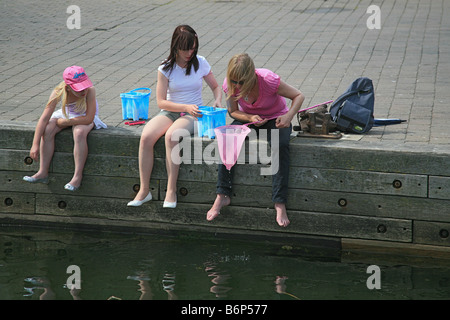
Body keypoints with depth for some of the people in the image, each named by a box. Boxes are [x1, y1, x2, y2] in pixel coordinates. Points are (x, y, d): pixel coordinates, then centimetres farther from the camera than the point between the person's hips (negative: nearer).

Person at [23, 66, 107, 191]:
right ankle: (43, 172, -14)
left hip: (84, 117, -3)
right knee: (47, 130, -23)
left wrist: (64, 122, -26)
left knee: (79, 133, -35)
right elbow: (44, 119, -26)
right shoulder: (59, 92, -28)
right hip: (67, 113, 3)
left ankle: (77, 176, -26)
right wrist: (35, 144, -31)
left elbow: (88, 119, -33)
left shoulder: (90, 90, -35)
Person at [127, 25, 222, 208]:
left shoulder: (201, 63, -1)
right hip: (170, 111, 2)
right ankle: (144, 190, -20)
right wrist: (185, 107, -21)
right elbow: (161, 102, -7)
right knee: (146, 137, -29)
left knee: (171, 136, -35)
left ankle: (171, 191, -29)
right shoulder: (166, 68, -4)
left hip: (193, 113, -1)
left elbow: (215, 87, 13)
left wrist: (218, 101, -10)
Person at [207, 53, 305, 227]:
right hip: (248, 117, 3)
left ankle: (280, 203, -32)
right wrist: (250, 118, -24)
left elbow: (298, 96, -17)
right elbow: (233, 112, -3)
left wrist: (288, 117, -34)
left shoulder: (268, 80, -29)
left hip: (275, 119, -3)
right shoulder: (230, 84, -19)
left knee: (280, 145, -34)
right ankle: (222, 196, -21)